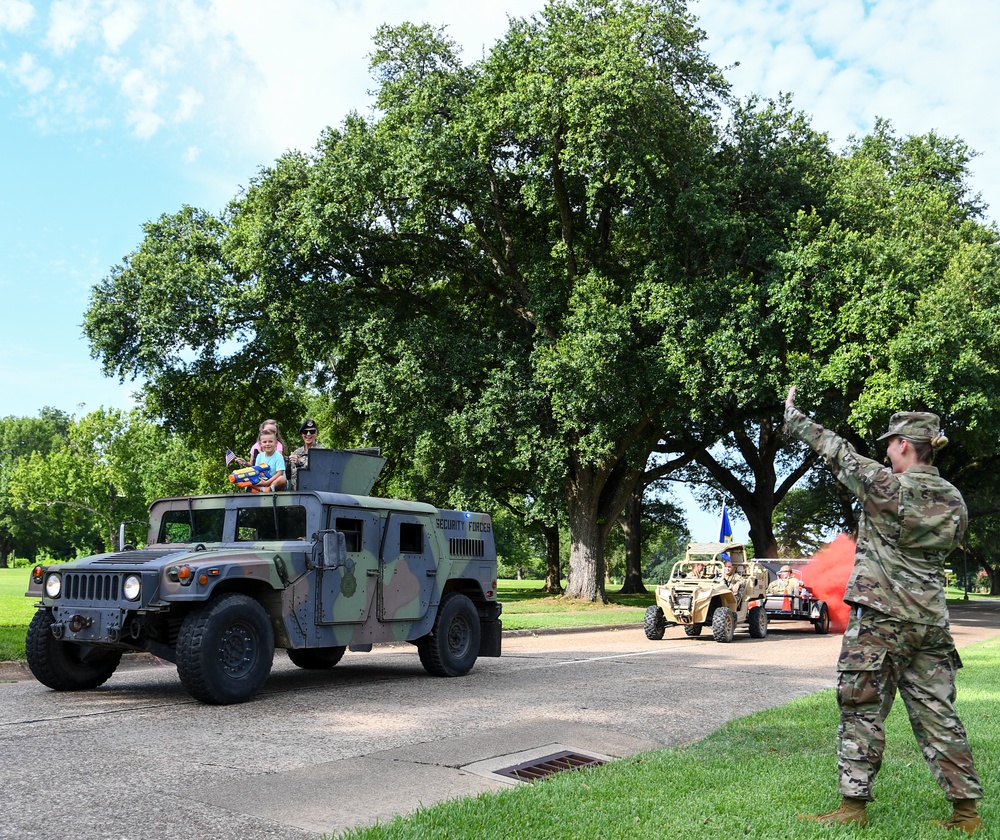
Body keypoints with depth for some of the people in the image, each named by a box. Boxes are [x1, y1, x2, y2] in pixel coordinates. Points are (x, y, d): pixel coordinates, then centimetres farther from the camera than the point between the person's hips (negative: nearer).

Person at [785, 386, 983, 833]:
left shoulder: (885, 485, -12)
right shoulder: (954, 500, 6)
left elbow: (835, 451, -2)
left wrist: (793, 416, 12)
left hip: (880, 617, -6)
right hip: (931, 620, 6)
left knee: (862, 710, 1)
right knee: (936, 713, 12)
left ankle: (853, 805, 5)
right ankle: (966, 810, 16)